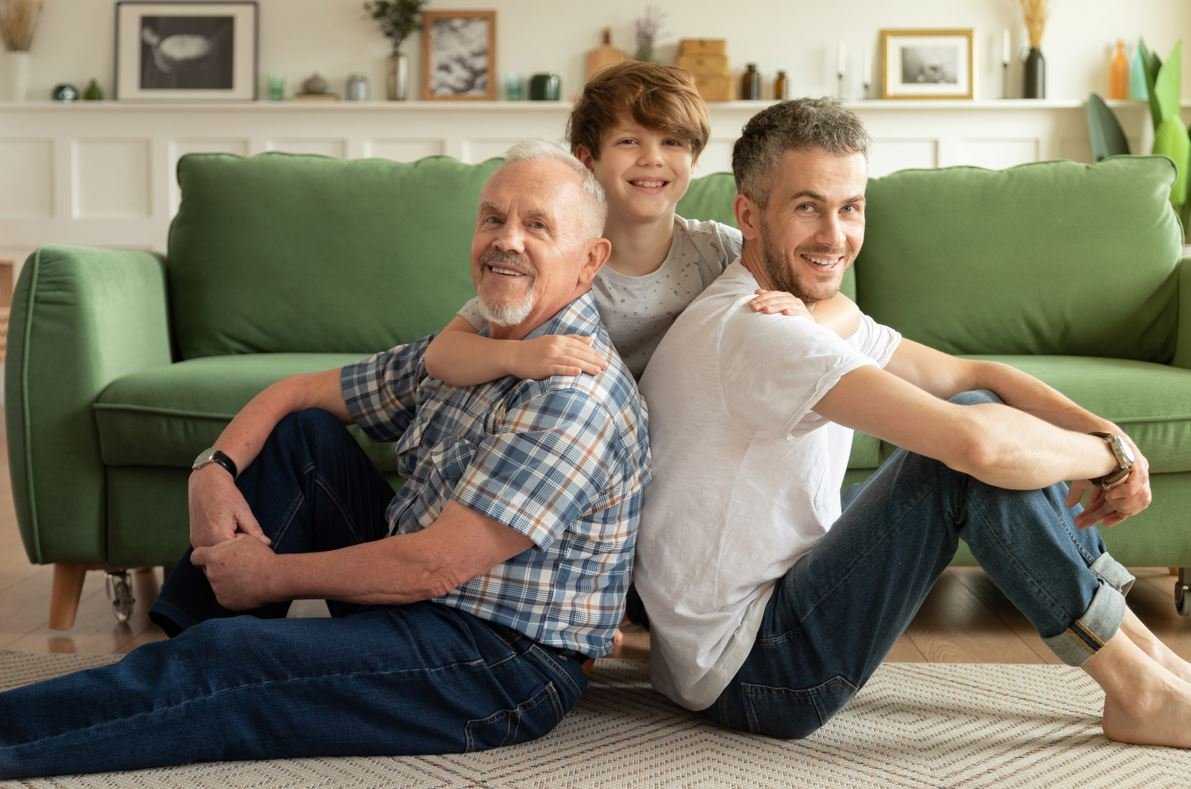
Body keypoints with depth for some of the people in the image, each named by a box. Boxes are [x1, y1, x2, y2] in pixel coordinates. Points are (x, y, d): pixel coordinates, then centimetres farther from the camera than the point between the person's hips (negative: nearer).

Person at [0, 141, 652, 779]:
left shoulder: (576, 395, -21)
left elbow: (432, 569, -25)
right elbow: (301, 390, 15)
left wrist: (269, 575, -13)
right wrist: (216, 466, -5)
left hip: (503, 667, -9)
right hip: (419, 607, 9)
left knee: (222, 655, -24)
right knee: (300, 432, 8)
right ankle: (182, 645, 5)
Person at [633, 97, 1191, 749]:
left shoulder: (816, 309, 9)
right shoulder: (751, 329, -24)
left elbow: (975, 374, 8)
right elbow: (974, 442, -32)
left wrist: (1100, 429, -9)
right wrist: (1109, 453, -14)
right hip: (746, 673, -10)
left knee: (982, 416, 6)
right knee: (977, 443, -19)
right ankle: (1137, 694, -7)